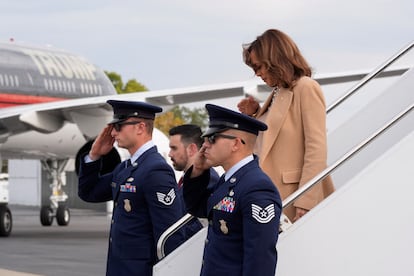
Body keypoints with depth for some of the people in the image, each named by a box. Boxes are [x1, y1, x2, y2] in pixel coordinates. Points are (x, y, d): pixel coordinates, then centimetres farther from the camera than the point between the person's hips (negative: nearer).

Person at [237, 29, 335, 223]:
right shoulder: (277, 93, 19)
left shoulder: (306, 88, -7)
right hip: (271, 195, 8)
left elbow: (317, 150, -14)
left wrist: (305, 202, -20)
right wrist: (254, 115, 11)